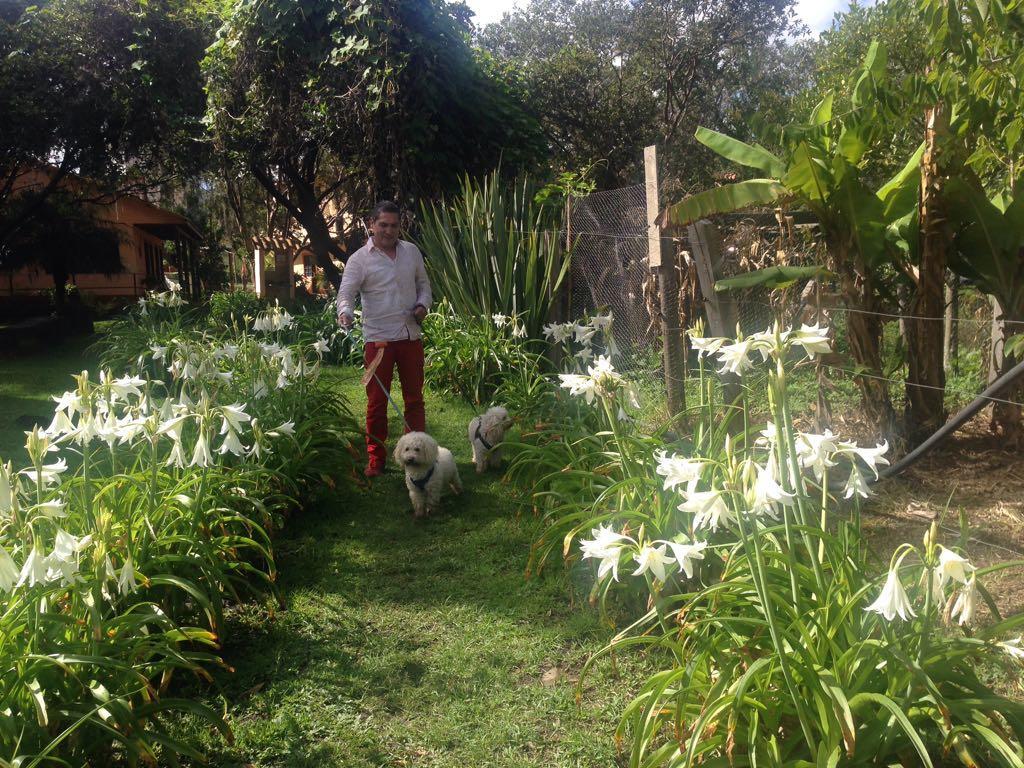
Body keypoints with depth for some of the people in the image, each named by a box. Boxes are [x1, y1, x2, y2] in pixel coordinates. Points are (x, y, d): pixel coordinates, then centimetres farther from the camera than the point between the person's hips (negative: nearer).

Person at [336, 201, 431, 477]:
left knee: (414, 397, 12)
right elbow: (346, 292, -14)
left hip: (411, 336, 4)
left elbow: (423, 283, 18)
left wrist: (423, 304, -3)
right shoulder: (359, 259, -5)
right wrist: (345, 313, -36)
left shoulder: (412, 252, 8)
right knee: (377, 401, 1)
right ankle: (375, 459, 12)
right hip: (378, 339, -4)